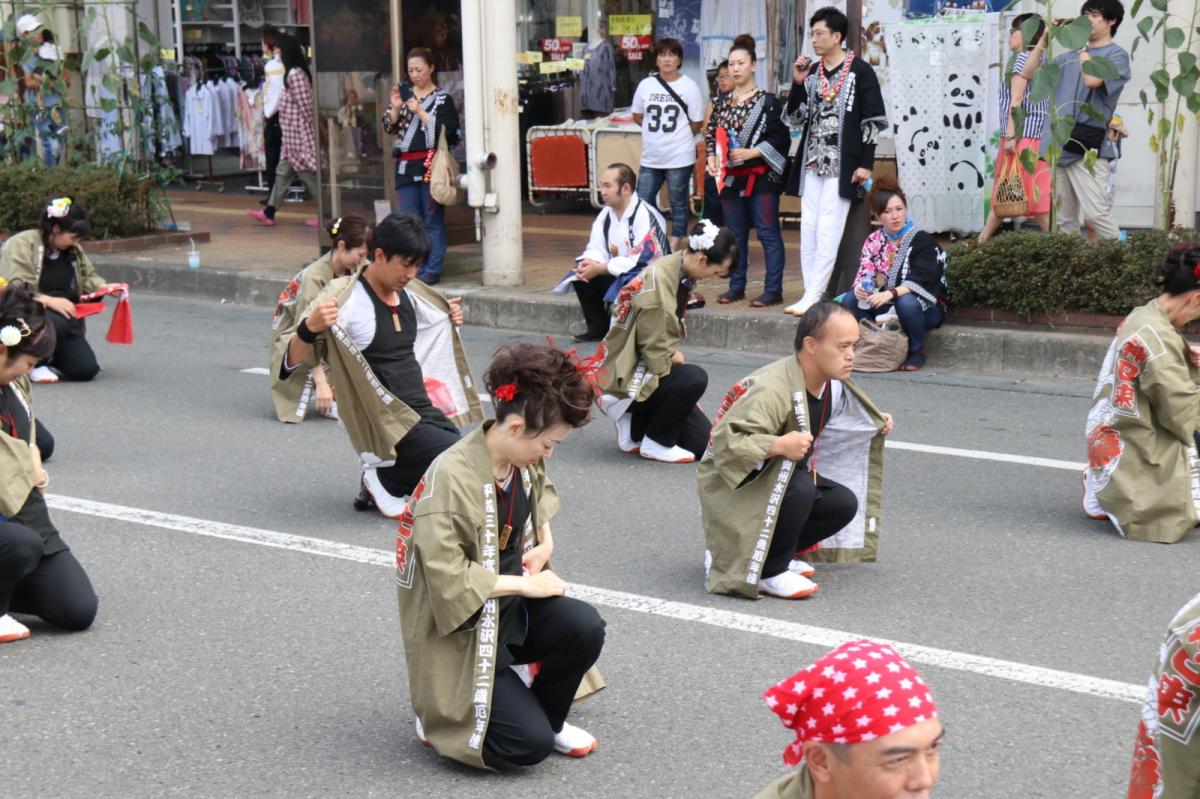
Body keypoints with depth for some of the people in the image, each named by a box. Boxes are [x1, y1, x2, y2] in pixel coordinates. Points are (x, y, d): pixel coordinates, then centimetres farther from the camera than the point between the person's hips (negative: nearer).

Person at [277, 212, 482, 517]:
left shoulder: (410, 294, 9)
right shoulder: (345, 298, -13)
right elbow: (291, 361, -18)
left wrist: (449, 323, 14)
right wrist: (309, 328, -37)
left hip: (425, 411, 8)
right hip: (385, 423, -8)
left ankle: (387, 478, 14)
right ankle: (384, 479, -1)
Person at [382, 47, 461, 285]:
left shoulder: (443, 99, 1)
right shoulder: (403, 93, 15)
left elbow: (446, 130, -11)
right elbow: (389, 128, 13)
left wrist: (420, 111, -11)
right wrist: (395, 108, -4)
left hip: (431, 166, -5)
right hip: (406, 166, 5)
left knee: (433, 220, -2)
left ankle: (432, 270, 1)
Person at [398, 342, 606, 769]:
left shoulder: (524, 460, -3)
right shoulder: (451, 477, -27)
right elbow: (448, 580, -29)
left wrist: (546, 542, 3)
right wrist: (527, 584, -19)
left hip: (512, 608, 7)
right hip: (459, 630, -7)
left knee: (584, 626, -21)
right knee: (529, 743, -17)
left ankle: (548, 718, 7)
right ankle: (443, 714, 11)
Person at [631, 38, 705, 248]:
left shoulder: (689, 87, -7)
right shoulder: (645, 85, 3)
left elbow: (696, 123, -3)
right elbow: (638, 116, 13)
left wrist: (676, 135, 2)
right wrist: (659, 130, 5)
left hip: (679, 158, -4)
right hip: (651, 158, 4)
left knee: (679, 204, 6)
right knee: (642, 203, 7)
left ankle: (675, 248, 15)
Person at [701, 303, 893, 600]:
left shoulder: (832, 383, -2)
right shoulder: (771, 389, -31)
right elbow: (724, 442, -38)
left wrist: (876, 424, 9)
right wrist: (779, 446, -45)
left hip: (780, 480, 9)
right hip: (732, 486, -9)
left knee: (844, 503, -4)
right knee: (799, 486, -34)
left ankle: (766, 551, 8)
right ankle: (770, 572, -14)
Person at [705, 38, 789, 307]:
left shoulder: (768, 102, -6)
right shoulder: (722, 102, 11)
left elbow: (780, 138, -11)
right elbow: (711, 135, 15)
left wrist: (750, 153, -17)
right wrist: (712, 158, -2)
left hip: (761, 177, -6)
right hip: (731, 177, 6)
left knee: (768, 233, -4)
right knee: (735, 234, 11)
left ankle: (773, 290, -1)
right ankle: (736, 286, 20)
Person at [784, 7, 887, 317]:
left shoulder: (860, 71, -5)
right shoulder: (811, 73, 12)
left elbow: (874, 120, -7)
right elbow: (796, 119, 11)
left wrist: (866, 163, -13)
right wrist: (797, 83, -2)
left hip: (842, 165, -6)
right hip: (811, 163, 6)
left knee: (828, 231, -8)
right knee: (809, 229, 4)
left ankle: (812, 297, -8)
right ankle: (813, 295, 8)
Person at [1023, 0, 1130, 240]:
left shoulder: (1116, 55, 1)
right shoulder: (1070, 56, 20)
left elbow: (1092, 80, -18)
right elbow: (1028, 73, 20)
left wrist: (1082, 47, -4)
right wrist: (1044, 39, 11)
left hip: (1088, 148, -7)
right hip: (1059, 146, 7)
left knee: (1095, 214, -18)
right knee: (1064, 217, 8)